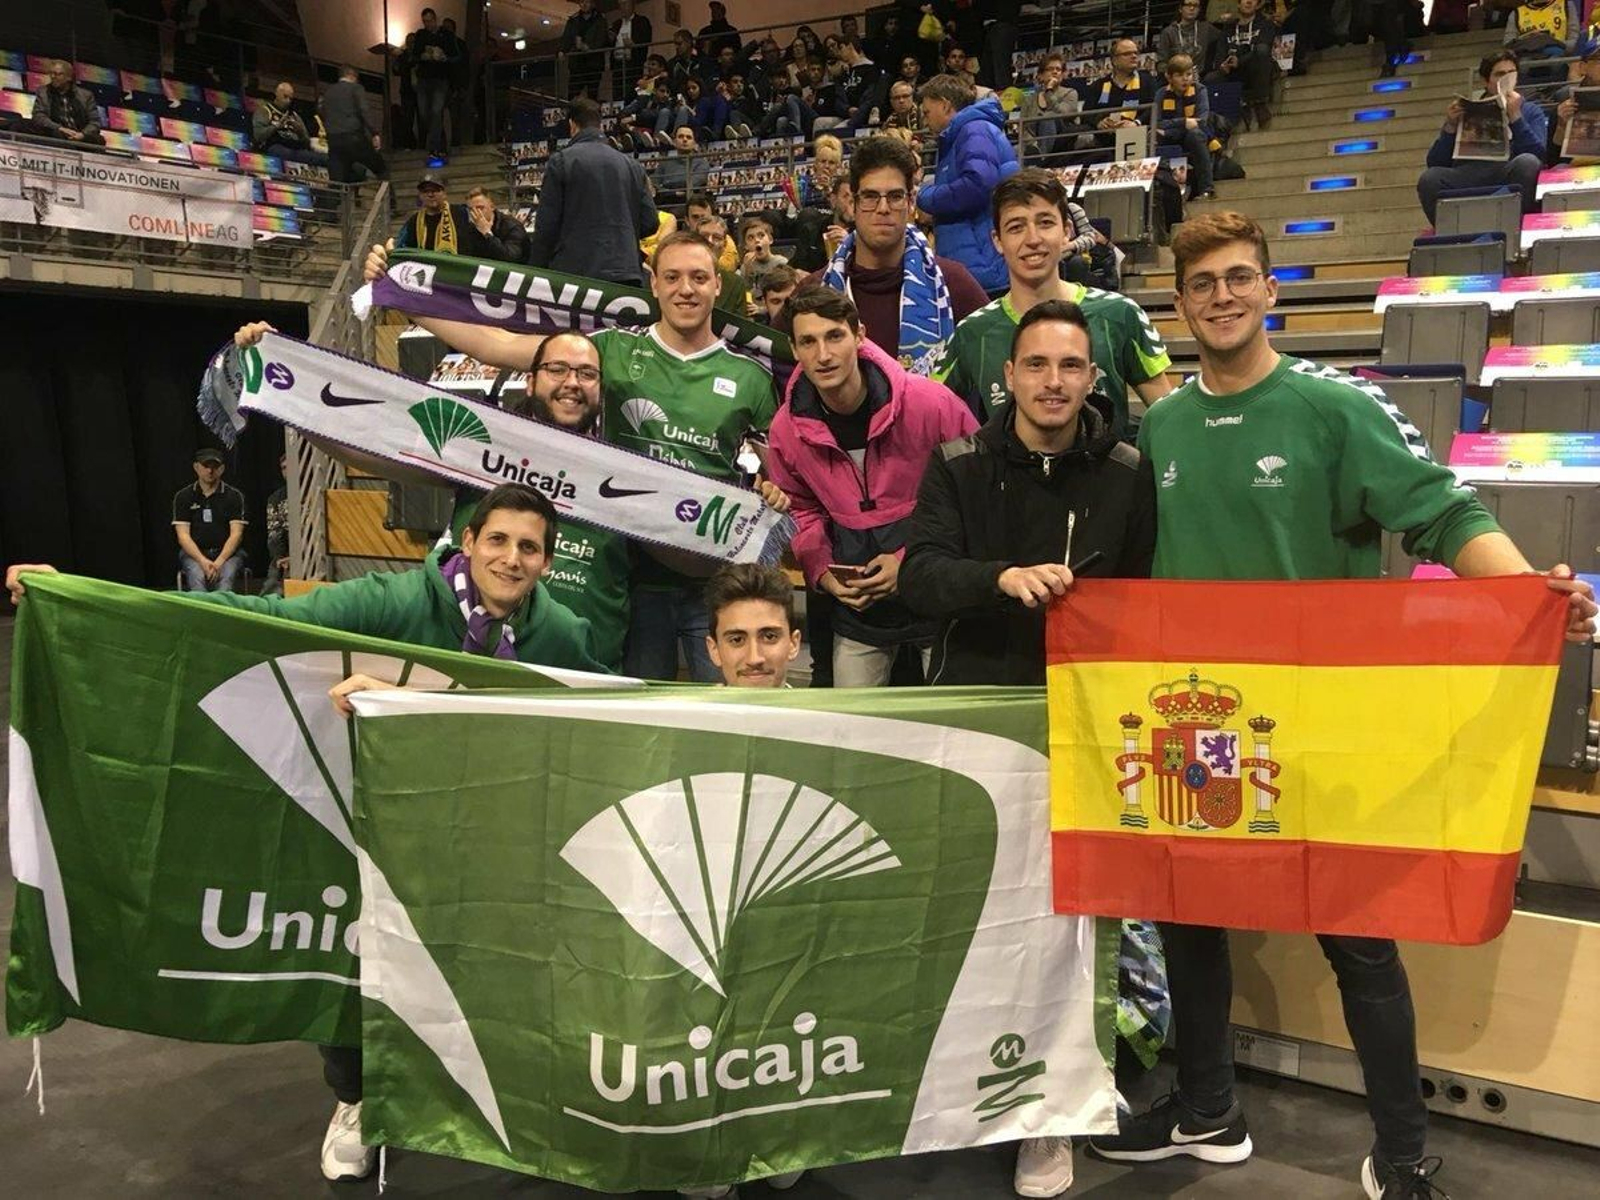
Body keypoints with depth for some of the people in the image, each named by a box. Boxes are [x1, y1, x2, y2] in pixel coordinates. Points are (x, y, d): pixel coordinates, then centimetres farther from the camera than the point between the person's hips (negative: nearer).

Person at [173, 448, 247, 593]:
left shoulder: (234, 495, 5)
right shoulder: (183, 496, 8)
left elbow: (236, 534, -2)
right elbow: (183, 535, 0)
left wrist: (219, 562, -18)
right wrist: (202, 561, -17)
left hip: (227, 551, -1)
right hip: (193, 552, 1)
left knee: (226, 576, -33)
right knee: (197, 576, -32)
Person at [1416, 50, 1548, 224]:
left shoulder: (1531, 110, 22)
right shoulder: (1467, 112, 25)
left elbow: (1538, 156, 2)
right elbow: (1435, 163, 13)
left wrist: (1516, 116, -2)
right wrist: (1450, 127, 0)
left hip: (1510, 175, 0)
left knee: (1527, 162, -34)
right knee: (1429, 178, -29)